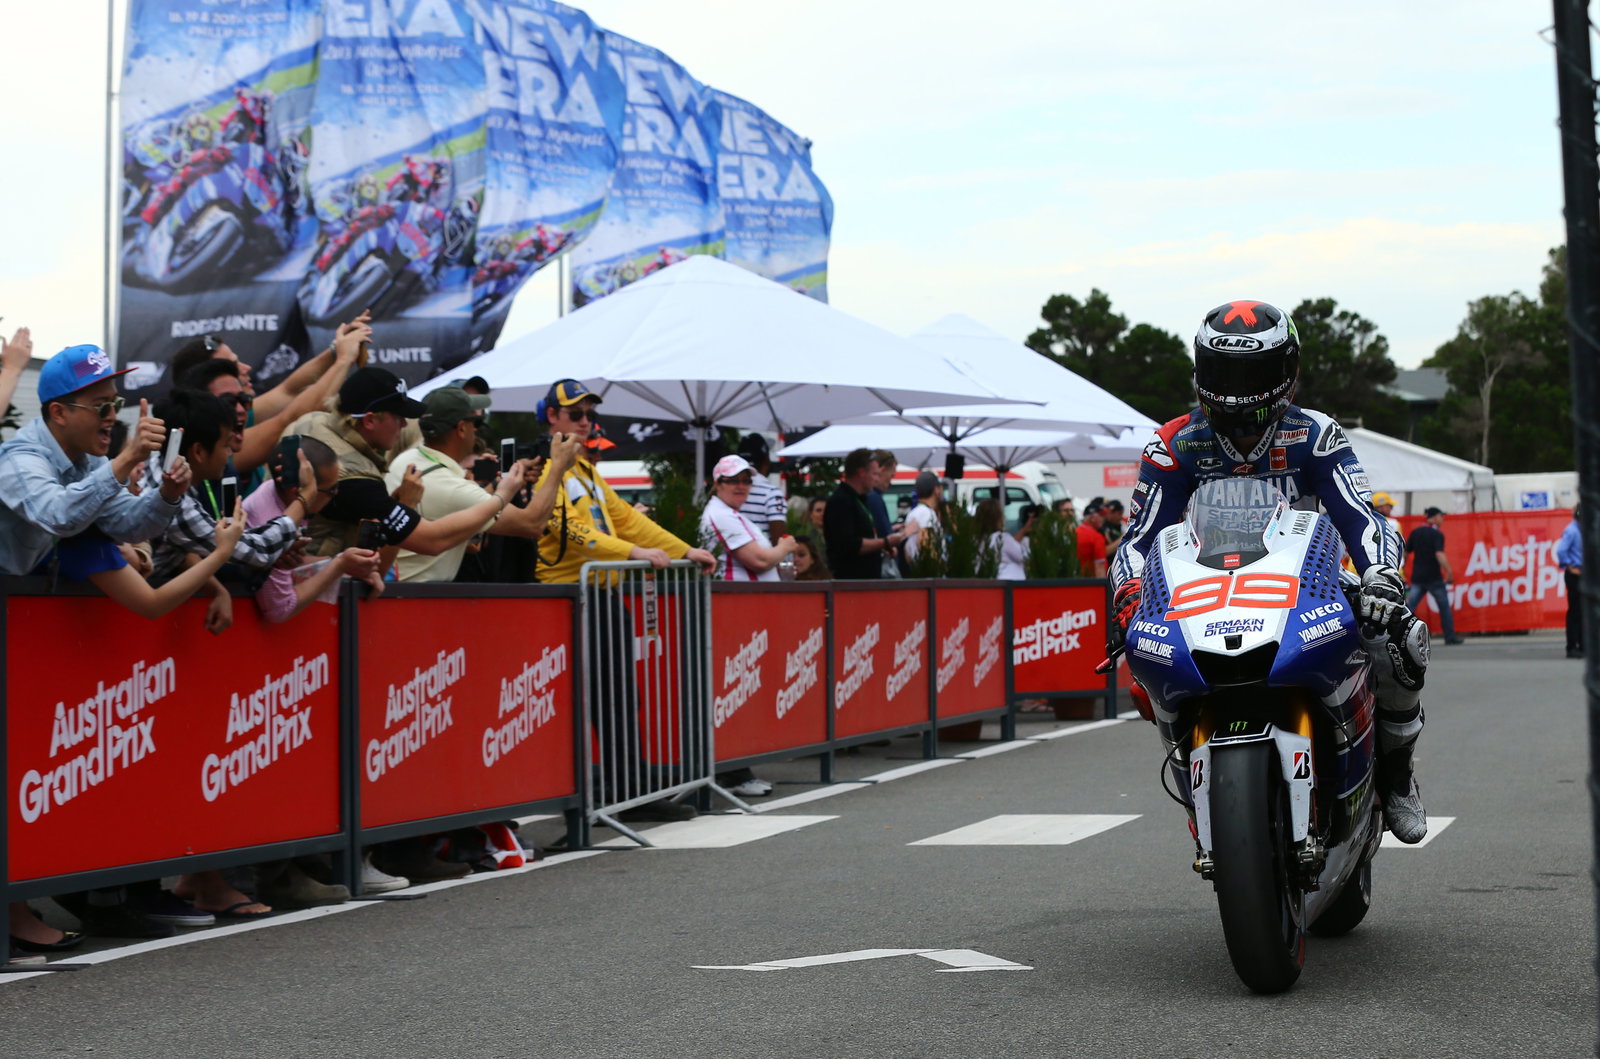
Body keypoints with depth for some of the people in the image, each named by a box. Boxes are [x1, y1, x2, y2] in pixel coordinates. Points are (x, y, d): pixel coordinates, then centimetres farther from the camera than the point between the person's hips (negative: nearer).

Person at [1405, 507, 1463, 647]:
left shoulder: (1415, 532, 9)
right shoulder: (1437, 534, -9)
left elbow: (1406, 552, 11)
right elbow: (1439, 554, -21)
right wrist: (1449, 572, -20)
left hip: (1417, 577, 5)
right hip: (1433, 577, -5)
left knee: (1409, 606, -1)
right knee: (1444, 606, 8)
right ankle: (1450, 636, 13)